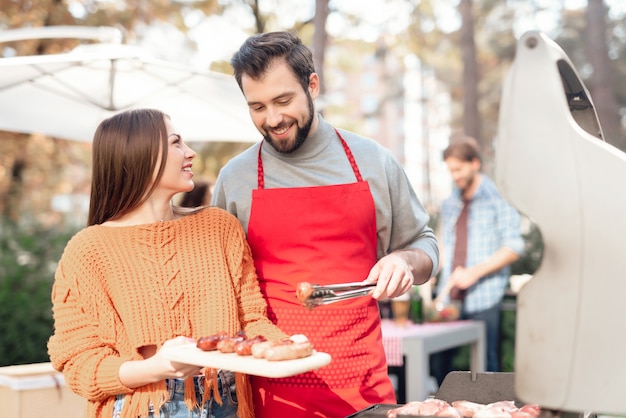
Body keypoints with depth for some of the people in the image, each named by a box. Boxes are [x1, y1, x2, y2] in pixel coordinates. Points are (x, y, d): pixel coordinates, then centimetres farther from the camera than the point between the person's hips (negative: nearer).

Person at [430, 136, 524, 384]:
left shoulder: (497, 200, -2)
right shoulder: (449, 205, 16)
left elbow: (514, 248, -7)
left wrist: (476, 271, -15)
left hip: (483, 299, -5)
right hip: (448, 298, 5)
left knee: (485, 364, -2)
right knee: (440, 361, 4)